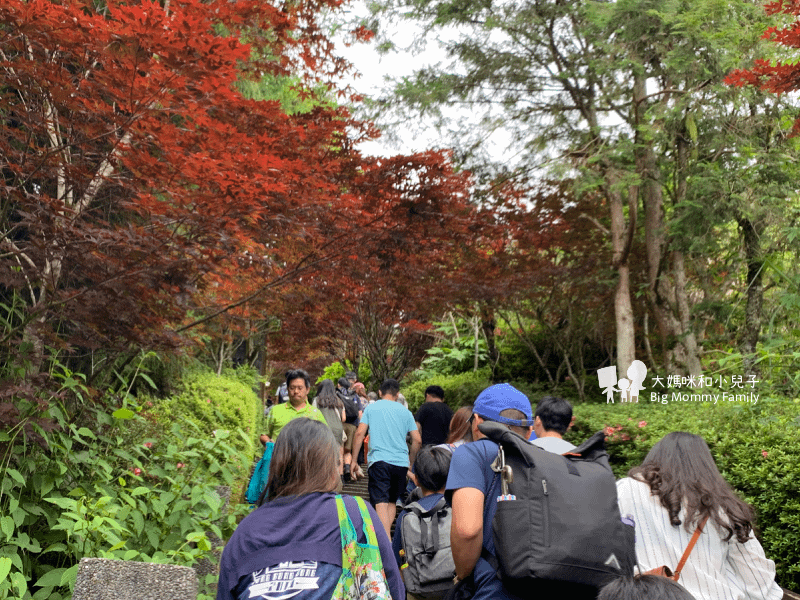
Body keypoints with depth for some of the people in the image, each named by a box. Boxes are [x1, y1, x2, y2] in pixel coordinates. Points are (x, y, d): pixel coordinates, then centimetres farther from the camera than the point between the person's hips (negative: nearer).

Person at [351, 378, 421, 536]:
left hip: (379, 460, -3)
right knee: (392, 501, 19)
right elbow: (417, 440, 9)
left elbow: (360, 433, 0)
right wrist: (410, 463, 21)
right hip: (401, 463, 3)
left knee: (381, 502, -11)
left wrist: (354, 460, 4)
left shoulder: (371, 408, 9)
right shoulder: (405, 412, 13)